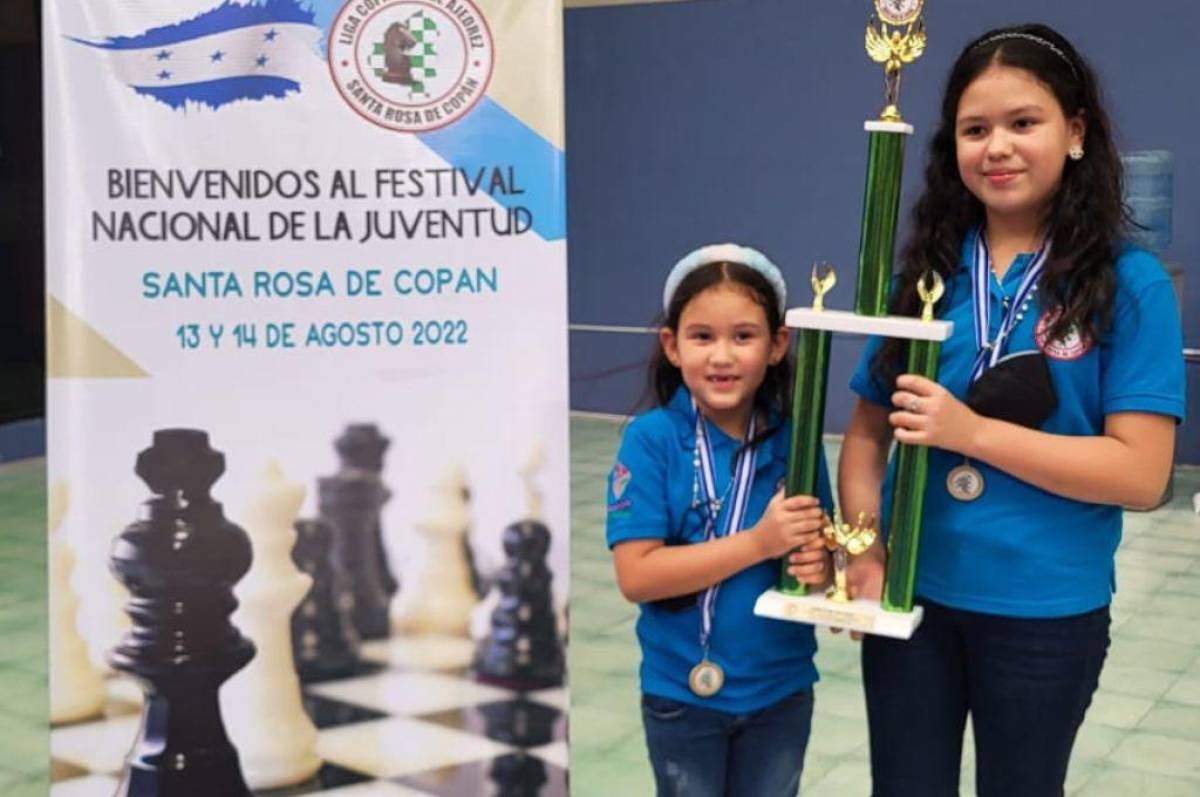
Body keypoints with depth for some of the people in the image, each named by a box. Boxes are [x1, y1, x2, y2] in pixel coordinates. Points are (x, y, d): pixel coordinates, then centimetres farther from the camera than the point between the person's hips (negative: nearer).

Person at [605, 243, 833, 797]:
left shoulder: (797, 442, -6)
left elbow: (818, 559, 3)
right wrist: (758, 542, -26)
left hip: (782, 691, 3)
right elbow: (636, 576, -20)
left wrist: (816, 568, -21)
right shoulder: (651, 439, -15)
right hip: (682, 693, -2)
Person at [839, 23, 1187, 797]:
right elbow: (867, 430, 4)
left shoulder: (1128, 283, -10)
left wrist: (972, 431, -22)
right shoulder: (925, 271, 1)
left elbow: (1140, 473, -15)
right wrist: (863, 551, -11)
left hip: (1046, 613, -2)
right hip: (909, 594, 3)